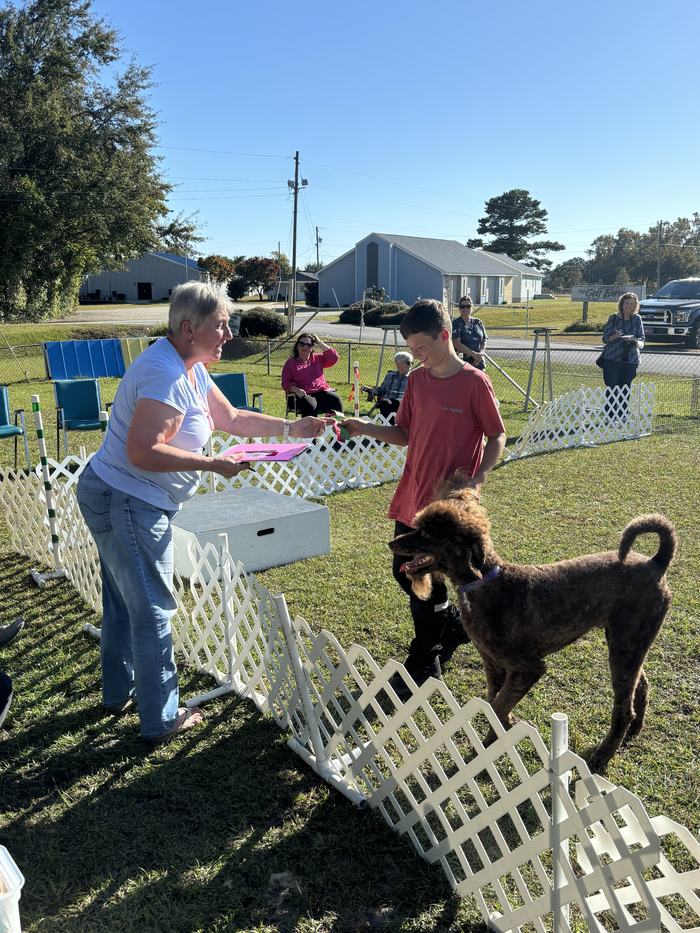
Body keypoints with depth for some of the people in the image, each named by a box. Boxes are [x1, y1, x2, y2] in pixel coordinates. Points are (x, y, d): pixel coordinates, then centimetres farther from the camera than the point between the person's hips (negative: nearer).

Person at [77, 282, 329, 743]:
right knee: (153, 611, 1)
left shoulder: (192, 369, 8)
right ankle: (162, 719, 16)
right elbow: (143, 453, -30)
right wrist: (213, 464, -25)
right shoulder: (166, 375, -24)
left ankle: (119, 693, 41)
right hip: (128, 503, -11)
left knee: (123, 603, 23)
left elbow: (232, 418, 15)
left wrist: (293, 428, 7)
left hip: (118, 500, 11)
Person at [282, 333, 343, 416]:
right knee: (310, 405, -39)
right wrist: (296, 390, -16)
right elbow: (286, 383, 5)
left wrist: (319, 343, 7)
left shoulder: (318, 359, 20)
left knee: (335, 399, -29)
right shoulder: (290, 363, 11)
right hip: (303, 395, -3)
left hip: (321, 391, 3)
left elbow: (334, 357, 6)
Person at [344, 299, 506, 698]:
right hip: (412, 497, 7)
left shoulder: (474, 383, -12)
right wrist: (366, 428, -5)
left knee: (428, 582, 2)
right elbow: (405, 434, 11)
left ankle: (423, 665, 21)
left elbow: (498, 437, -7)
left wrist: (477, 480, -20)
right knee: (405, 572, 15)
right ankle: (455, 626, 40)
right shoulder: (417, 379, 6)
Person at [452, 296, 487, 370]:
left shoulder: (478, 322, 12)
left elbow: (484, 341, 13)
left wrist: (480, 354, -7)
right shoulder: (455, 324, -4)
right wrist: (474, 354, -18)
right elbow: (457, 344, -13)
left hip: (478, 363, 5)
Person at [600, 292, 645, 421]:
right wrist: (615, 336, -20)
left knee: (625, 388, 7)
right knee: (611, 387, -5)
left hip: (631, 359, 3)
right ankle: (609, 415, 2)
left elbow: (642, 338, 9)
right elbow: (605, 338, 1)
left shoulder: (637, 319, 8)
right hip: (612, 358, -2)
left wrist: (637, 342, -15)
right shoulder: (613, 318, 1)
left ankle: (623, 415, 17)